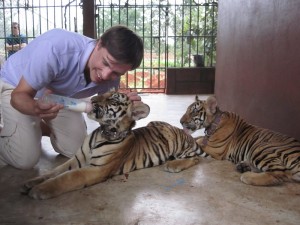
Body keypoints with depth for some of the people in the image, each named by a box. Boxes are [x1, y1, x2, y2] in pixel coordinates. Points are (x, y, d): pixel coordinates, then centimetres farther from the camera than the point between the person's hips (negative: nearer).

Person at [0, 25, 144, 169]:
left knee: (75, 150, -1)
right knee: (25, 159, -18)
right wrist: (36, 108, -54)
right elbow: (19, 95, -31)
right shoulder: (56, 47, -41)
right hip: (16, 86, -4)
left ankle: (41, 127, 25)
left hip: (58, 95, 5)